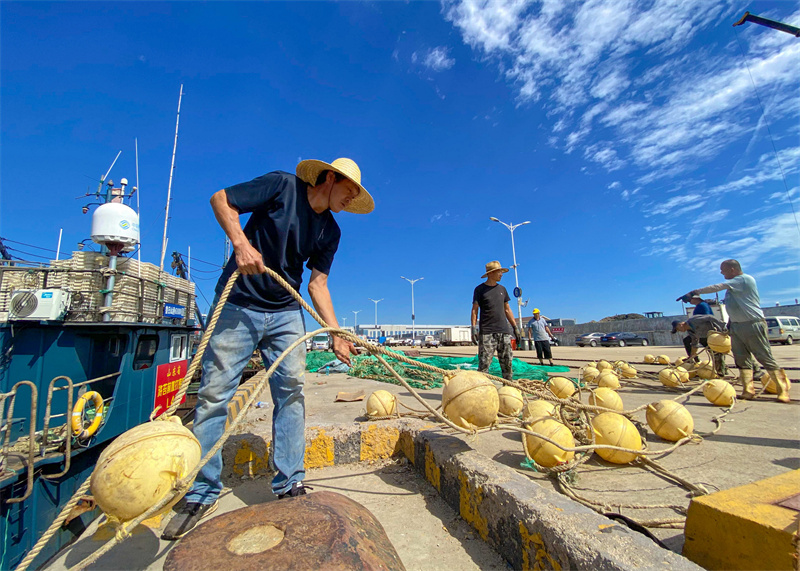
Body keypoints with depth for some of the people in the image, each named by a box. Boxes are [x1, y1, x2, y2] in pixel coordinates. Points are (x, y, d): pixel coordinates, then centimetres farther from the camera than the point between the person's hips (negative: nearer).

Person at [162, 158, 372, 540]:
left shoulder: (330, 231, 7)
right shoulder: (282, 185, -6)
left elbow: (317, 283, 5)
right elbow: (220, 199, -4)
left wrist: (336, 333, -3)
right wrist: (241, 243, -22)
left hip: (286, 314, 4)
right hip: (237, 306, -4)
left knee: (291, 391, -1)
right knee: (213, 394, 0)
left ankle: (289, 485, 13)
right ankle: (202, 494, 17)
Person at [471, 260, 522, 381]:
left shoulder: (502, 289, 17)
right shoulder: (480, 289, 3)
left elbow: (507, 310, 20)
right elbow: (474, 310, -1)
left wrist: (516, 327, 15)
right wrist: (473, 328, -13)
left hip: (504, 331, 5)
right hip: (487, 332, -5)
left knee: (507, 364, 5)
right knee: (484, 364, -9)